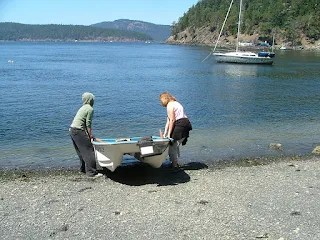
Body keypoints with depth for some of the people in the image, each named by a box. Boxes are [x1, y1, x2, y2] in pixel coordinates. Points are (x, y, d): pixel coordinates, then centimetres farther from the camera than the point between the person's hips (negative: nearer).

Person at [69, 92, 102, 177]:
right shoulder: (90, 109, -7)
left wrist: (89, 135, 20)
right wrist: (90, 136, -6)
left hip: (72, 130, 9)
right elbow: (88, 124, -11)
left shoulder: (83, 108, 20)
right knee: (88, 151, -7)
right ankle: (91, 172, -7)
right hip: (78, 131, -9)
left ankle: (83, 169, 26)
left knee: (82, 151, 18)